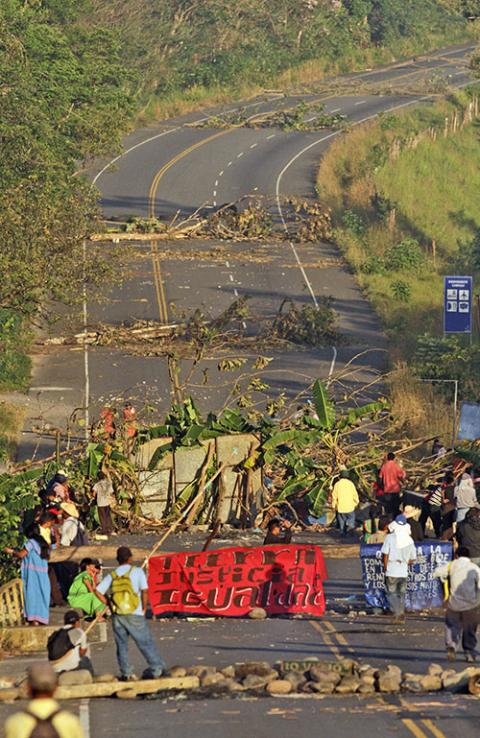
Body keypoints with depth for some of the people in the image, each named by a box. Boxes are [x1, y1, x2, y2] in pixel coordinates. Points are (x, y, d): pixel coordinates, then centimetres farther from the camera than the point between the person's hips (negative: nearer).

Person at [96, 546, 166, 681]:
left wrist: (108, 604, 13)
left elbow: (98, 591, 2)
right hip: (134, 615, -3)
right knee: (146, 642, 5)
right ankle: (157, 668, 9)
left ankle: (126, 673, 7)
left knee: (121, 644, 10)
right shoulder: (137, 571, -2)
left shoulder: (112, 576, 8)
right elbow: (144, 591, -9)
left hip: (117, 614, 3)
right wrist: (144, 609, 2)